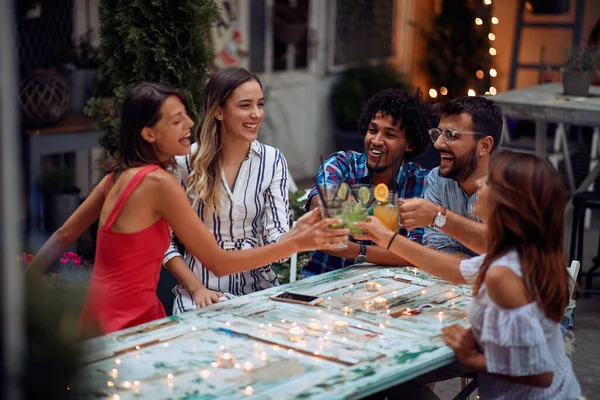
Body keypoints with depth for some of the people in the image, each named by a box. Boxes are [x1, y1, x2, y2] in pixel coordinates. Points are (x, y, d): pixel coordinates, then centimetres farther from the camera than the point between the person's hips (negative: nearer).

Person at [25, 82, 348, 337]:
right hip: (127, 325, -9)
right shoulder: (158, 181, -18)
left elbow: (63, 236, 14)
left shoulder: (120, 174, 8)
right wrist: (295, 243, -17)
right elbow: (219, 263, -16)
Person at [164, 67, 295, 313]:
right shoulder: (186, 162, -6)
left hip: (257, 288, 2)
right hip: (202, 292, -2)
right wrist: (197, 289, -12)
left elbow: (277, 237, -6)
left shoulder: (272, 161, 1)